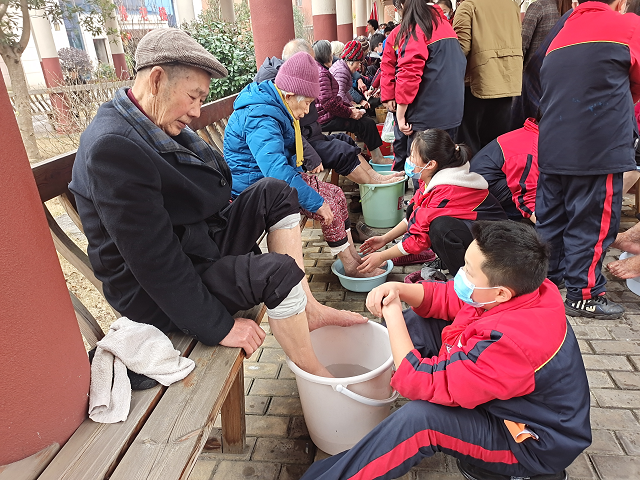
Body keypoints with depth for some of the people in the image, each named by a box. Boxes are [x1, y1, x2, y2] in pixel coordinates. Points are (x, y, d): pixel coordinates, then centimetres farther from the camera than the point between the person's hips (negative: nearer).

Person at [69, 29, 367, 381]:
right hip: (157, 294, -9)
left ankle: (308, 310, 1)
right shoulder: (112, 148, -27)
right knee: (279, 272, -25)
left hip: (200, 243, 10)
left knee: (276, 193, 2)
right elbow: (153, 262, -28)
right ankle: (314, 376, -3)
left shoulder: (157, 126, 3)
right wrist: (218, 327, -23)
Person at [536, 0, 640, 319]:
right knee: (592, 223, 2)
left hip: (552, 147, 6)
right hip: (599, 150, -6)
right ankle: (583, 295, 10)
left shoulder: (560, 37, 18)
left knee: (550, 219, 13)